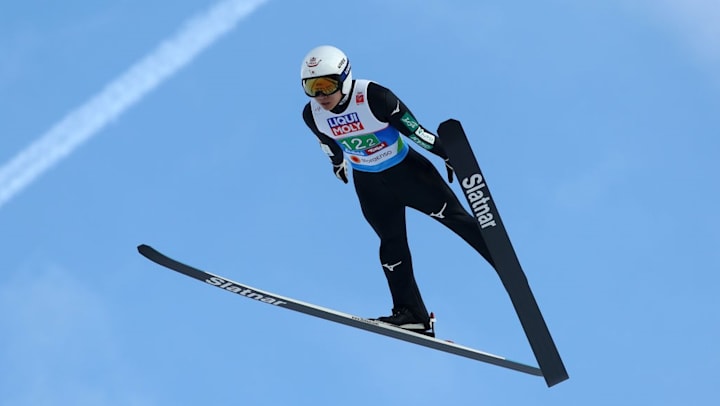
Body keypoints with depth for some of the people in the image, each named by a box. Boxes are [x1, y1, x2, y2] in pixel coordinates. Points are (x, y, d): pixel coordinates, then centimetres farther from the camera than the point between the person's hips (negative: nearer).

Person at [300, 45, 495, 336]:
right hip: (368, 184, 4)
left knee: (454, 217, -2)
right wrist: (337, 163, 25)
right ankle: (412, 315, 9)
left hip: (406, 169, -4)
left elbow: (413, 128, -21)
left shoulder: (373, 97, -29)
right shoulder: (312, 115, -15)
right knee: (392, 244, 5)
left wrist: (448, 154, -13)